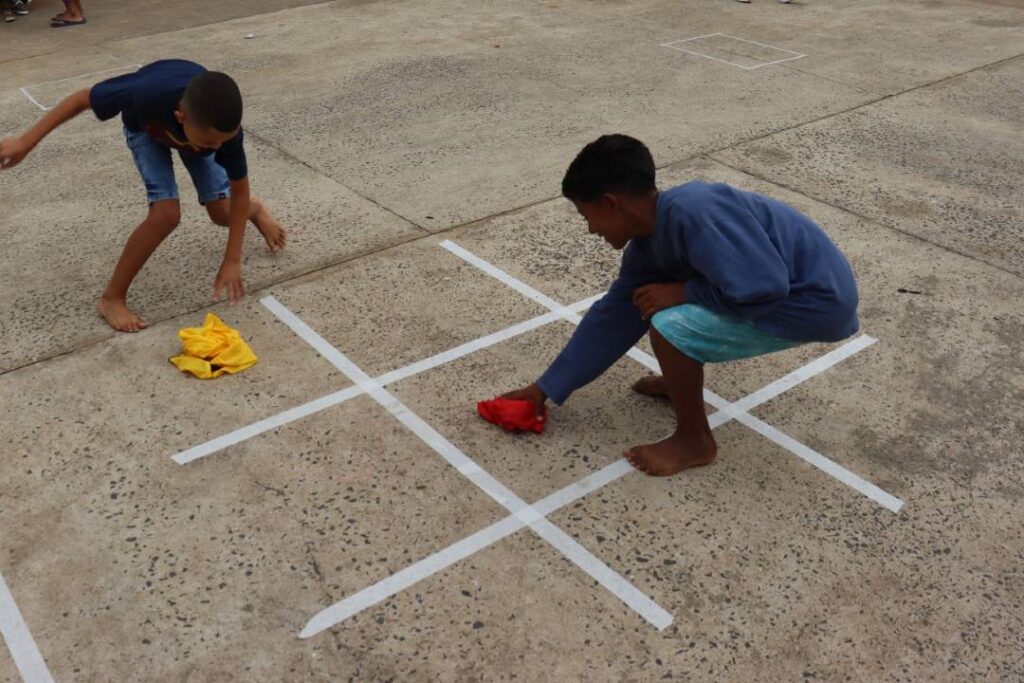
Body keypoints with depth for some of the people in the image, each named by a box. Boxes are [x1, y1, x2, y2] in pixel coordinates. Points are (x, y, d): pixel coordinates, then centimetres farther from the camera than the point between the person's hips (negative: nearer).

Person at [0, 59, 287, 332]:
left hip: (196, 128, 2)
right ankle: (112, 298, -5)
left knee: (221, 212, -3)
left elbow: (239, 188, -25)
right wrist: (26, 141, -22)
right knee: (166, 213, -21)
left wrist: (232, 261, -26)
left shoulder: (224, 126, -40)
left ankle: (255, 209, 35)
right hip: (147, 125, -2)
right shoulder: (147, 94, -47)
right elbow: (83, 98, -27)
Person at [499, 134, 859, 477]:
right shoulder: (647, 244, 2)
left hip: (817, 299, -9)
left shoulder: (694, 212, -28)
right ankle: (684, 383, 31)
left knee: (670, 329, -18)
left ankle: (695, 441, 3)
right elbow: (613, 316, 10)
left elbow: (764, 287, -32)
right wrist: (546, 388, 13)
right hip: (784, 286, 9)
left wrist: (682, 293, -17)